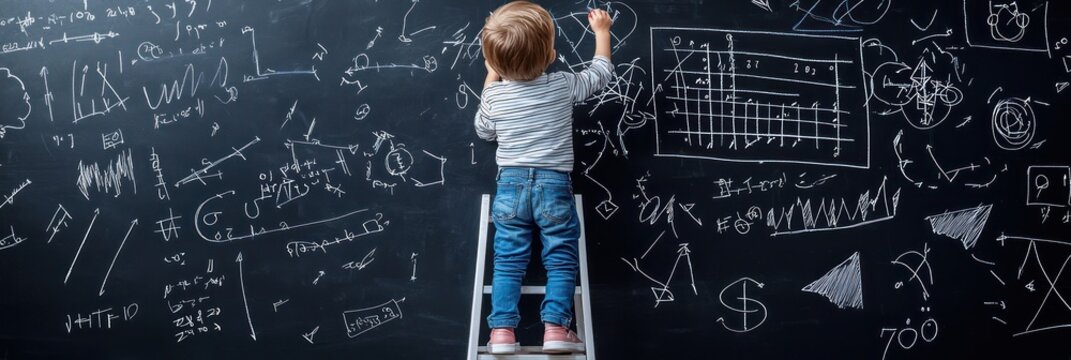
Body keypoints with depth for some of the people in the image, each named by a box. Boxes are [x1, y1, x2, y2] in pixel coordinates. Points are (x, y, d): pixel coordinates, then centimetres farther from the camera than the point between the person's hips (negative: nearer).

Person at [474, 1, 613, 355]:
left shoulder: (494, 95, -1)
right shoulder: (564, 86, -5)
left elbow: (484, 131, 18)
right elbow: (601, 73, 13)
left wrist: (491, 79, 23)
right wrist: (601, 30, 27)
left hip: (510, 187, 2)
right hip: (554, 186, -2)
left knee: (508, 261, 5)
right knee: (560, 259, 5)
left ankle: (502, 331, 1)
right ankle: (555, 328, -3)